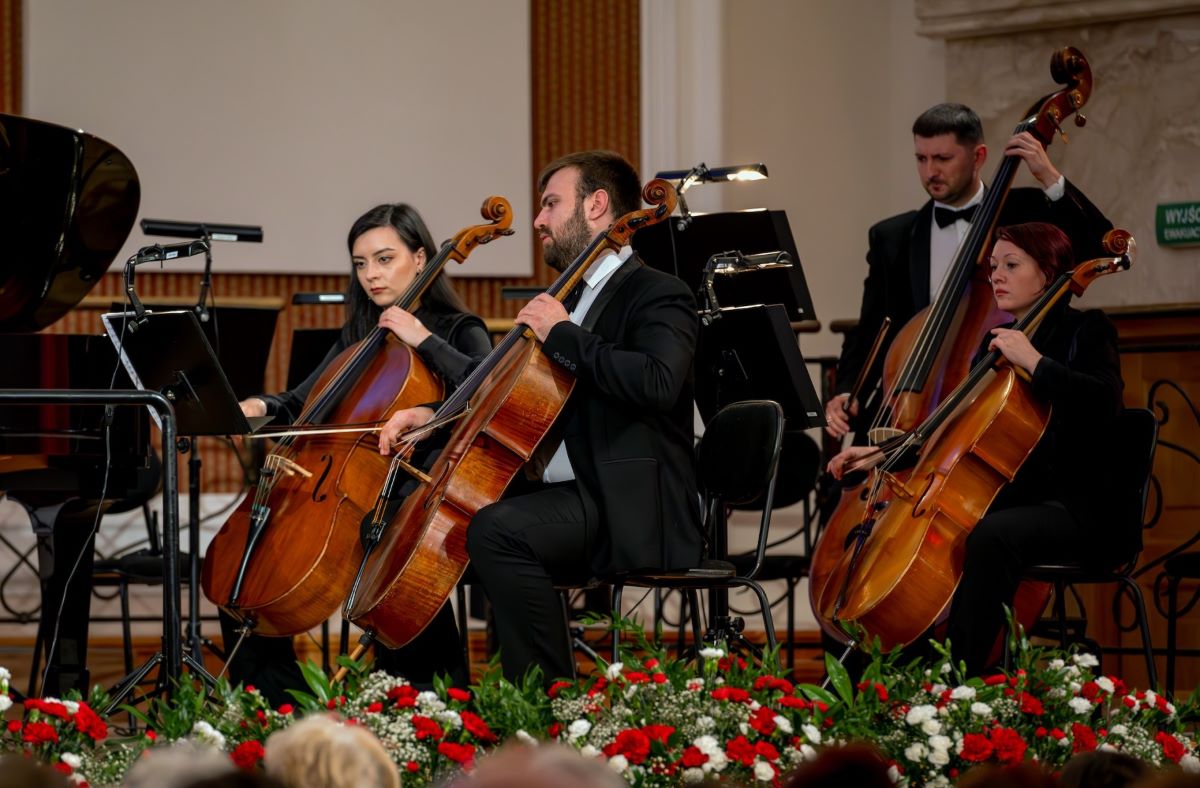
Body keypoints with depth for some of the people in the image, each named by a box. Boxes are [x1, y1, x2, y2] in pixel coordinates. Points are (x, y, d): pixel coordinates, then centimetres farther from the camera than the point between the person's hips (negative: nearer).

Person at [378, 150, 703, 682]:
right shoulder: (568, 298, 22)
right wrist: (434, 414, 13)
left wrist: (563, 334, -18)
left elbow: (657, 382, -27)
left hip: (628, 512, -10)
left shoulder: (657, 295, -6)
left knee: (499, 529, -33)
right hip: (565, 498, 10)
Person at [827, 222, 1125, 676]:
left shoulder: (1084, 331, -2)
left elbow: (1104, 400, -22)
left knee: (991, 535, -37)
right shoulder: (996, 341, 18)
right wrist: (886, 452, 10)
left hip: (1075, 507, -7)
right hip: (1008, 498, 7)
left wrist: (1034, 361, -25)